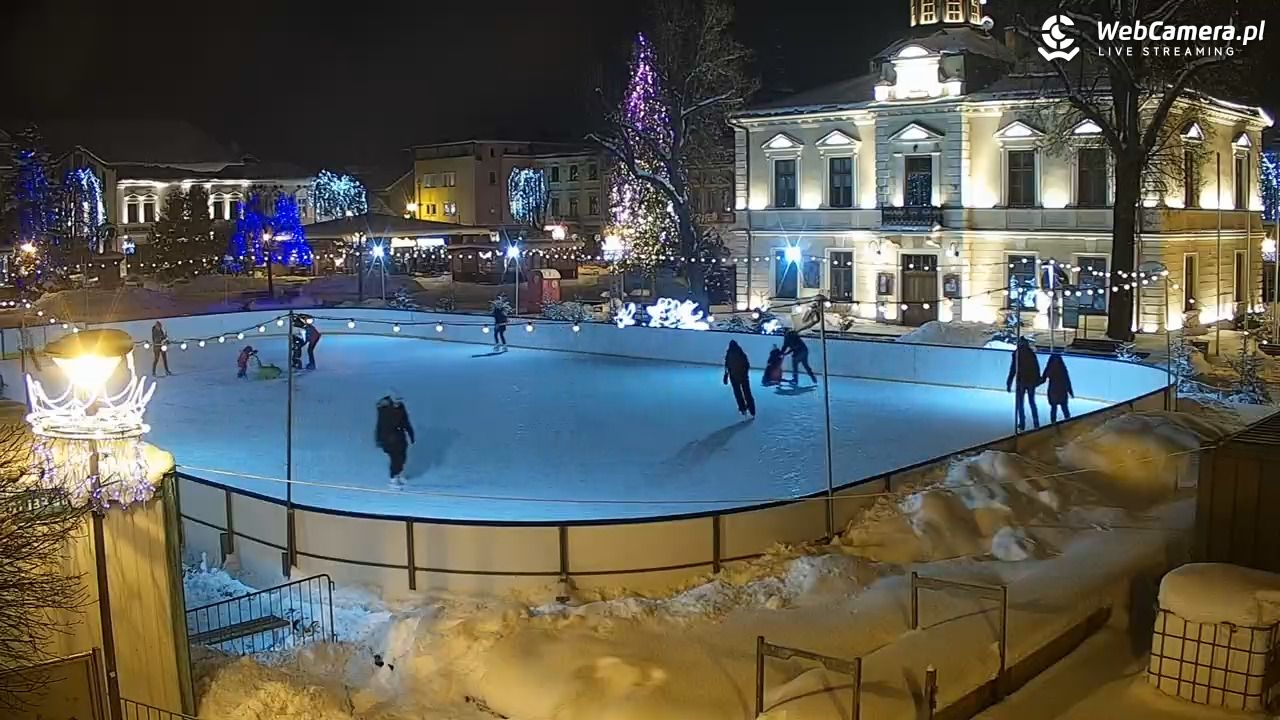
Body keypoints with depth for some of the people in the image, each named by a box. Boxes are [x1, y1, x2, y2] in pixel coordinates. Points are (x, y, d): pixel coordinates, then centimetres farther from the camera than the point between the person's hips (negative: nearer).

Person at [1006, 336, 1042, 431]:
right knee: (1032, 402, 15)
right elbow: (1037, 368, 8)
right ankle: (1036, 424, 13)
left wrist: (1009, 383, -6)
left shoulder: (1016, 353, -9)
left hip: (1021, 381, -4)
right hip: (1031, 381, 4)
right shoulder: (1031, 353, 3)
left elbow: (1013, 369, -10)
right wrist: (1037, 380, 19)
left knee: (1020, 403, 5)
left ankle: (1022, 426, 0)